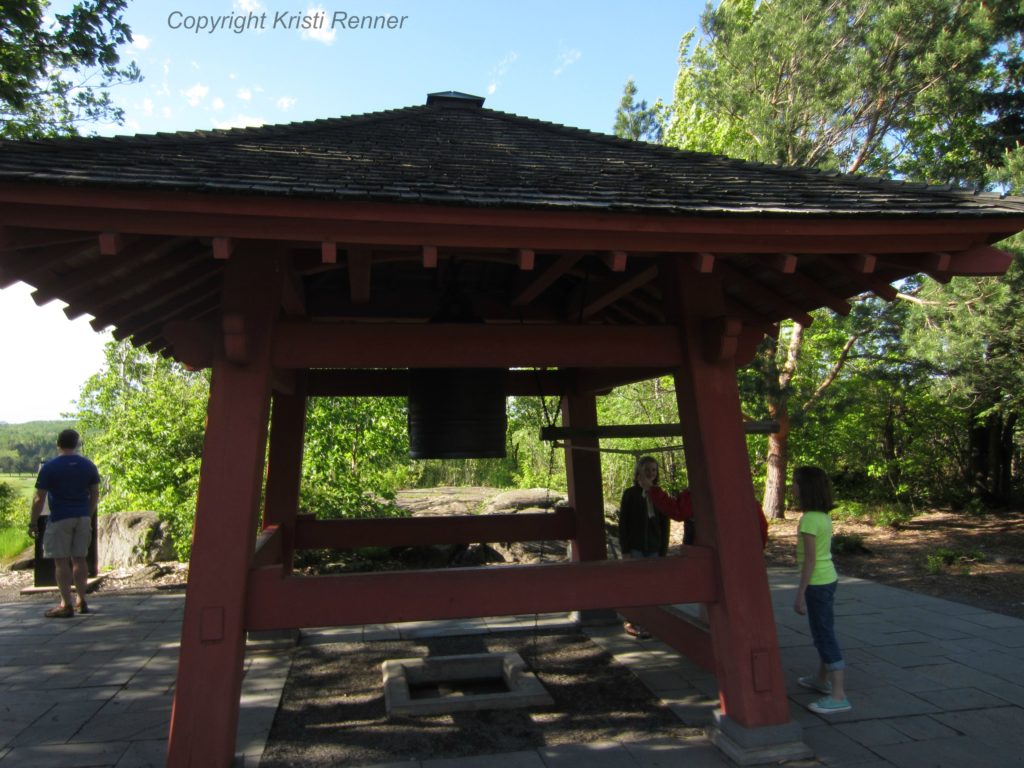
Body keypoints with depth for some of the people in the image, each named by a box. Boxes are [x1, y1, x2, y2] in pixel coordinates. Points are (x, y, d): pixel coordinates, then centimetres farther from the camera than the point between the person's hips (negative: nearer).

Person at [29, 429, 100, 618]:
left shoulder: (49, 467, -8)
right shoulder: (88, 465, 4)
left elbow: (39, 498, -8)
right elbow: (95, 494, 7)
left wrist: (33, 522, 1)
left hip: (60, 519, -4)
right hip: (82, 518, 4)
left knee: (61, 561, 1)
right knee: (79, 559, 11)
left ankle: (66, 605, 2)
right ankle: (82, 601, 16)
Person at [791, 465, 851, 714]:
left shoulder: (809, 519, -21)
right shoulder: (824, 516, 5)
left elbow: (810, 559, -22)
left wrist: (800, 593, -17)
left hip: (817, 583, -9)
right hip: (828, 579, 9)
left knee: (825, 637, -3)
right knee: (823, 632, 20)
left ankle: (838, 695, 2)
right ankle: (822, 679, 35)